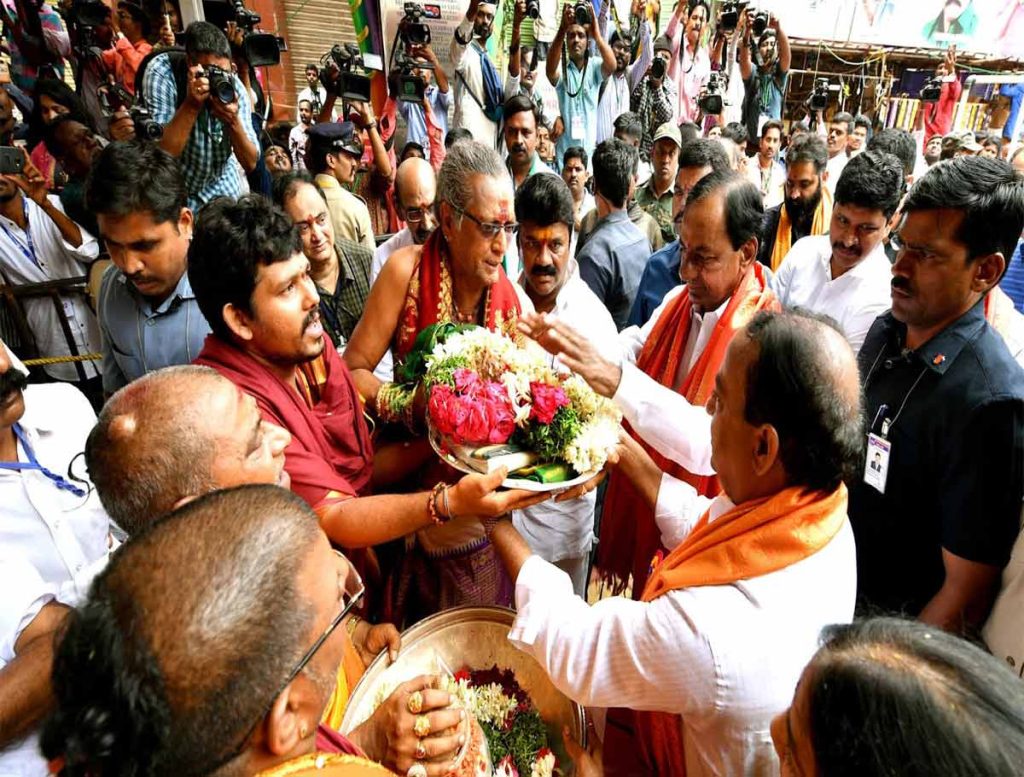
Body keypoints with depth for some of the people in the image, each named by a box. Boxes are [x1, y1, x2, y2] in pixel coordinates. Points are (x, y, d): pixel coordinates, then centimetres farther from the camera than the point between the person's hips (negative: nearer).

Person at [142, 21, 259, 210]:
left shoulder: (234, 85, -11)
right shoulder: (161, 72, -18)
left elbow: (250, 164, -12)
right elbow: (161, 154, -26)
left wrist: (233, 121, -27)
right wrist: (191, 104, -32)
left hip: (224, 190, 3)